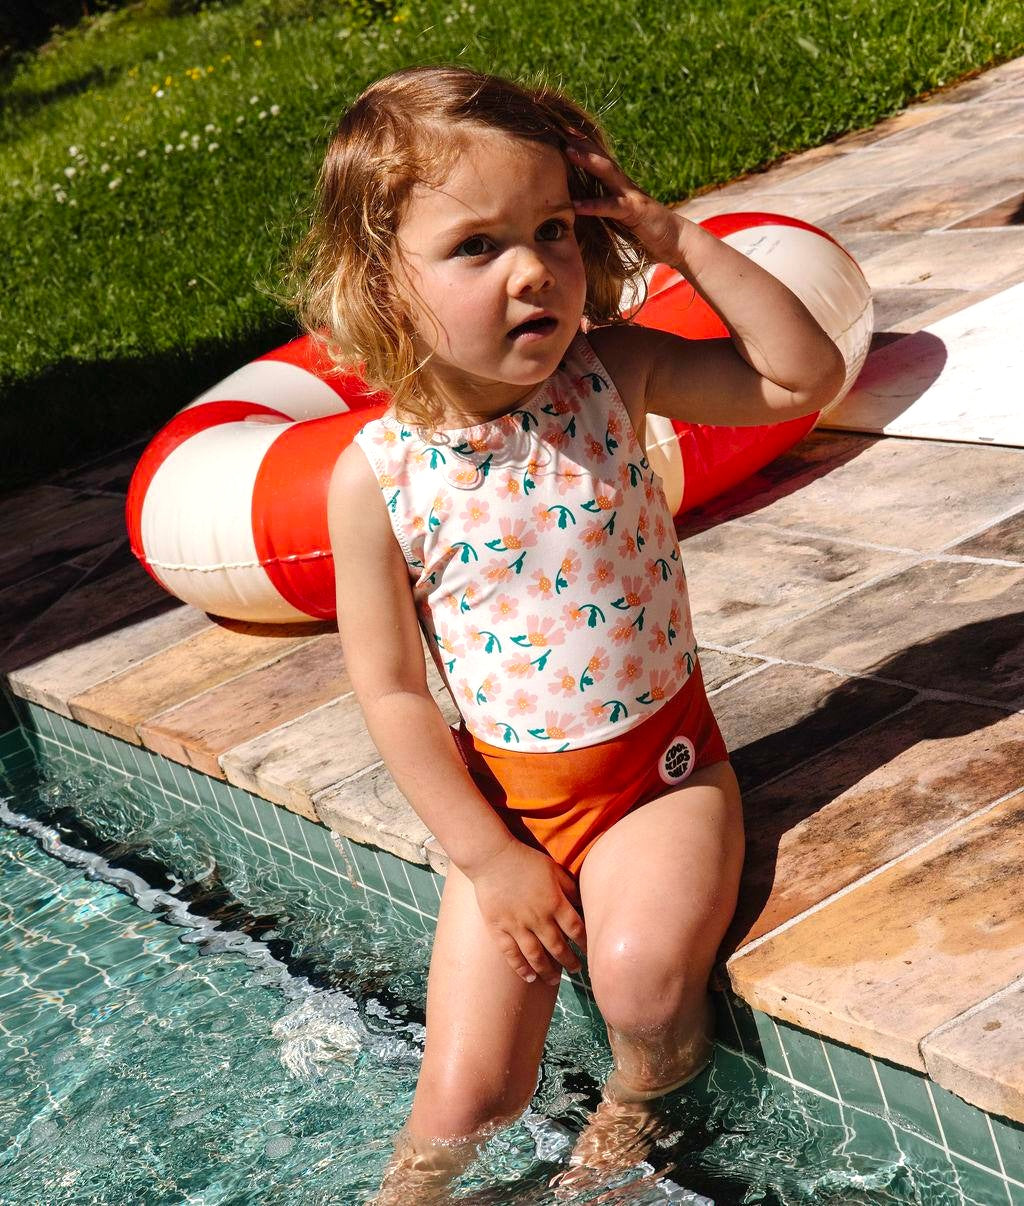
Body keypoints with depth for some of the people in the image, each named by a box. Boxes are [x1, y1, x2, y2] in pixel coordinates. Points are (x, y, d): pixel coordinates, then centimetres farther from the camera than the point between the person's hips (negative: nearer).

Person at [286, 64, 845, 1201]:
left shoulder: (612, 373, -9)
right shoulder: (376, 477, -14)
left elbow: (806, 377, -11)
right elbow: (392, 691, -8)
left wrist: (682, 242, -19)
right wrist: (487, 856, -8)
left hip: (662, 766, 0)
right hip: (509, 799, 0)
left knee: (641, 966, -27)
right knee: (466, 1100, -2)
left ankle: (635, 1109, 7)